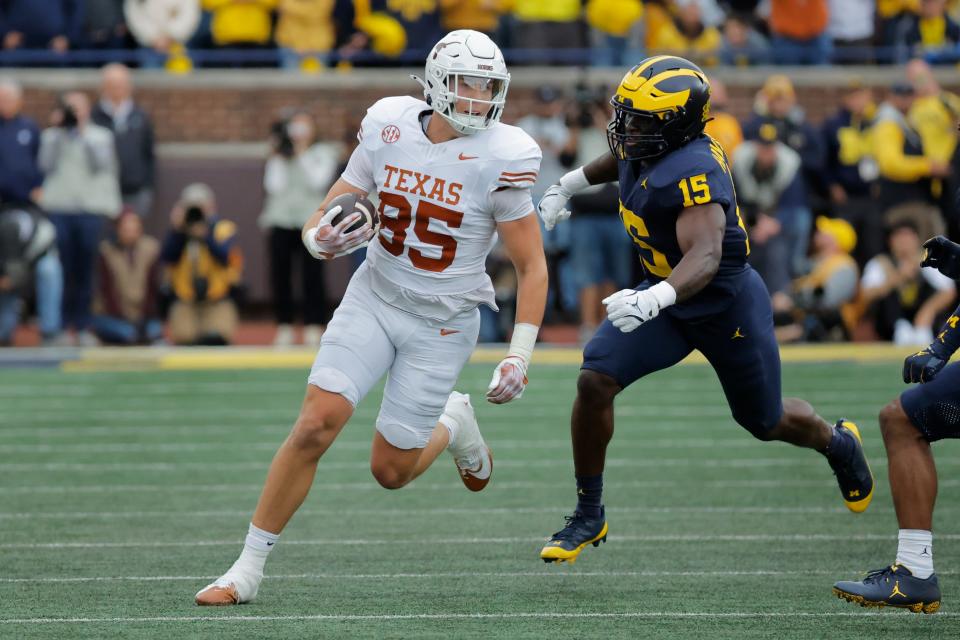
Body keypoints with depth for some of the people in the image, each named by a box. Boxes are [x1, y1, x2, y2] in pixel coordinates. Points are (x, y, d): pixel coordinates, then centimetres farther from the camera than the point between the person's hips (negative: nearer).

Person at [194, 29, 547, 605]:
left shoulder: (498, 161, -16)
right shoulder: (389, 132, -8)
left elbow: (532, 266, -8)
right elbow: (321, 223, -1)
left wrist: (520, 355, -15)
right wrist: (322, 240, -26)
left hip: (441, 325, -2)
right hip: (375, 299, 2)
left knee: (391, 470, 2)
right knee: (317, 422, -15)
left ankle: (454, 425, 37)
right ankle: (249, 568, -6)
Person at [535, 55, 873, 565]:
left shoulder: (693, 173, -33)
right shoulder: (642, 149, -8)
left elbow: (706, 255, -47)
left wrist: (658, 297, -63)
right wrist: (569, 185, 27)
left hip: (727, 306, -7)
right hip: (666, 298, 7)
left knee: (766, 422, 14)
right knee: (594, 382, -14)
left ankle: (837, 443, 50)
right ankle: (588, 516, 0)